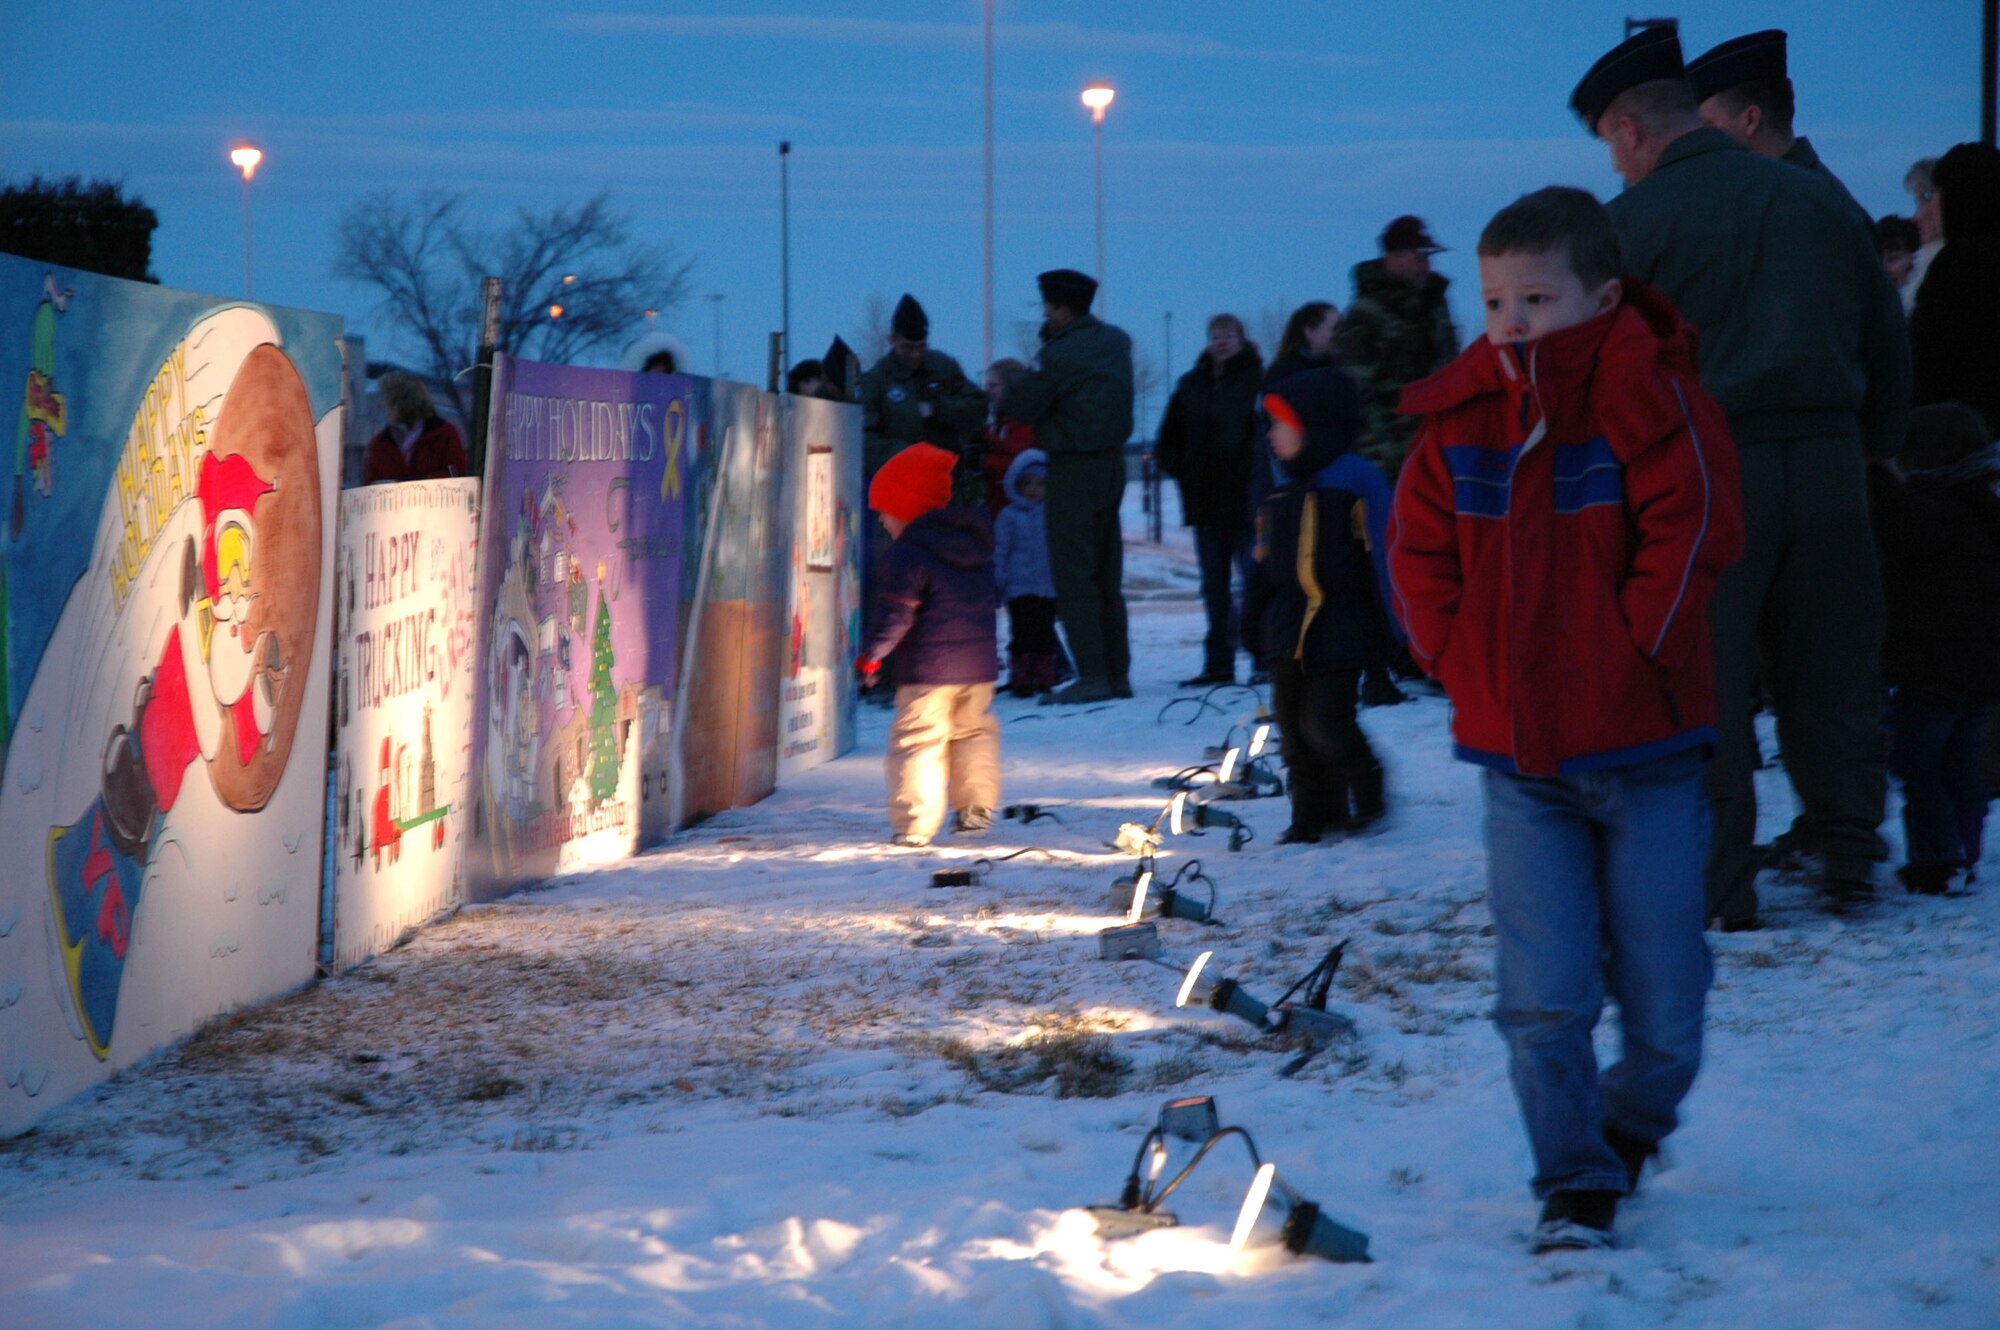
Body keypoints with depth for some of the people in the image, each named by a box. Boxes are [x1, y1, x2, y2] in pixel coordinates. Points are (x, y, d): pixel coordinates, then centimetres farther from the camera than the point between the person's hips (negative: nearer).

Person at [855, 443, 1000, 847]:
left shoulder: (907, 552, -12)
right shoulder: (977, 543, 13)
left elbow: (896, 613, -17)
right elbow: (992, 600, 22)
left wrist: (872, 655, -10)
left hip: (927, 667, -7)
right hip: (980, 664, 7)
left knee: (918, 738, -5)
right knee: (974, 731, 22)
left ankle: (914, 824, -11)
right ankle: (977, 809, 23)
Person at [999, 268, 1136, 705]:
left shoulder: (1060, 354, -17)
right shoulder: (1117, 342, 8)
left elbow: (1020, 405, -11)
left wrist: (1004, 397, 11)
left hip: (1073, 467, -8)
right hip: (1113, 462, 8)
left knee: (1072, 574, -6)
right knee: (1106, 574, 14)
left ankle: (1091, 675, -11)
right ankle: (1117, 673, 15)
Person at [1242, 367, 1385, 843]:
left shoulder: (1356, 482, -9)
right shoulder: (1282, 494, 12)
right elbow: (1264, 564, 18)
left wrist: (1387, 625, -11)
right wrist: (1253, 622, 15)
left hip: (1340, 627, -7)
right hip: (1288, 626, 7)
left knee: (1324, 721, -11)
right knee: (1294, 724, 7)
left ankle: (1367, 797, 12)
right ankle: (1312, 817, 17)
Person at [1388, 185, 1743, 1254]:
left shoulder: (1649, 398, -8)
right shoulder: (1460, 416, 4)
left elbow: (1692, 535, -12)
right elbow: (1418, 550, 11)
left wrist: (1630, 651, -14)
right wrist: (1456, 655, 0)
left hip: (1643, 751, -2)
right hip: (1514, 750, 3)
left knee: (1661, 985, 6)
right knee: (1541, 996, -3)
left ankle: (1631, 1124, 33)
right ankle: (1574, 1182, 9)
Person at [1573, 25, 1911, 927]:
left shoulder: (1634, 219, -4)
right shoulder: (1818, 200, 13)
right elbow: (1887, 338, 17)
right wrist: (1874, 448, 24)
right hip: (1829, 454, 5)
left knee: (1703, 684, 1)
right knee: (1832, 668, 13)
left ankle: (1718, 886, 2)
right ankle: (1847, 858, 16)